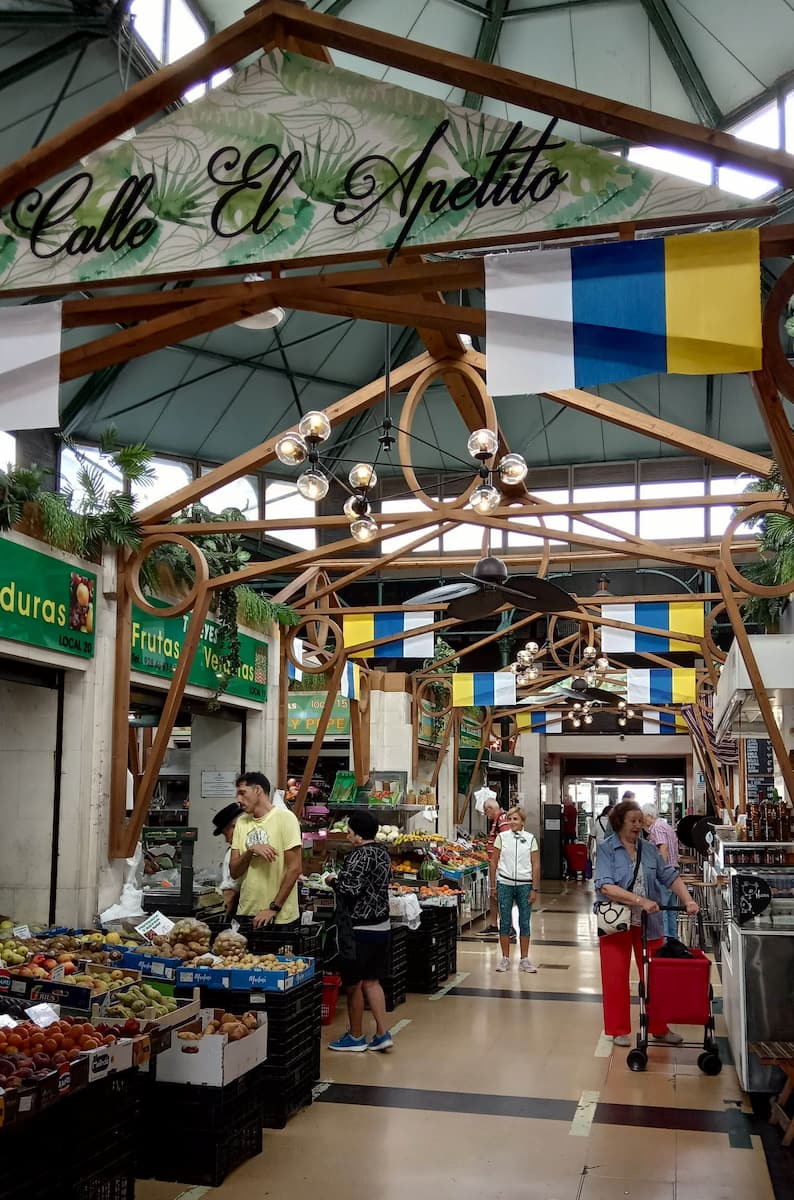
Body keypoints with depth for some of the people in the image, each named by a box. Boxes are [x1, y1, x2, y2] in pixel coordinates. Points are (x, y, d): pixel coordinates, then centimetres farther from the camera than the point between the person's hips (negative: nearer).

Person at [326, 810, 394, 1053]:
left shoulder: (360, 855, -17)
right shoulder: (383, 853, 10)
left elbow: (350, 889, -25)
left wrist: (334, 880, -6)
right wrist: (341, 880, 17)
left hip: (360, 928, -9)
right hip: (382, 925, 9)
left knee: (354, 983, 5)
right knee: (371, 981, 15)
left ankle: (356, 1037, 15)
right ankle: (382, 1033, 13)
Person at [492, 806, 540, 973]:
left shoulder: (530, 839, 1)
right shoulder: (501, 837, 1)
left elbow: (536, 865, 1)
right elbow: (494, 862, 5)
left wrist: (534, 889, -3)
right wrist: (493, 886, 2)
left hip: (525, 884, 0)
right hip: (505, 884, 0)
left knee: (524, 923, 5)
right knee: (505, 922, 6)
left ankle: (524, 959, 15)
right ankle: (505, 958, 16)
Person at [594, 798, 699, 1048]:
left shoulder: (649, 849, 6)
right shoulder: (606, 849, -9)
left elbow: (670, 877, 5)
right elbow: (605, 887, -20)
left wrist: (687, 900, -12)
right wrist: (641, 900, -26)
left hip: (648, 923, 4)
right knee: (616, 978, 5)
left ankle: (659, 1028, 25)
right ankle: (619, 1030, 19)